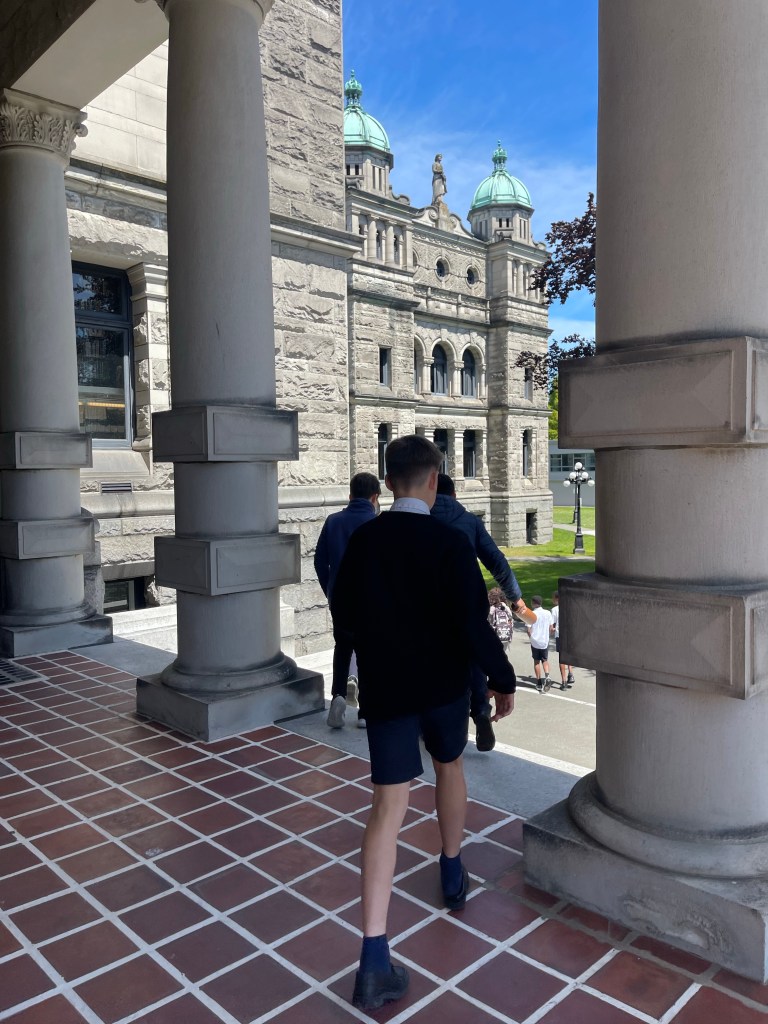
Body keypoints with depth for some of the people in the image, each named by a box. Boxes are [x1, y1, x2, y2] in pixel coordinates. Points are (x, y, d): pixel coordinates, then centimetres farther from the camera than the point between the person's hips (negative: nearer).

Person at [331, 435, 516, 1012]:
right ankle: (453, 876, 46)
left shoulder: (362, 540, -4)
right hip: (444, 684, -1)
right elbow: (474, 624, -19)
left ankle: (375, 960, -3)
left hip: (384, 689, 2)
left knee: (388, 807, 1)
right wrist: (504, 680, -4)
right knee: (449, 767, 27)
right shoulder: (450, 542, -15)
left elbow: (344, 621, 4)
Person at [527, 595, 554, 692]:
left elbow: (529, 630, -13)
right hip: (545, 641, 2)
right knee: (545, 660, 15)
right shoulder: (548, 613, -3)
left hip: (535, 641, -2)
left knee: (536, 662, 11)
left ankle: (539, 683, 14)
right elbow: (551, 627, 2)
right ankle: (547, 676, -10)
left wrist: (532, 637, 6)